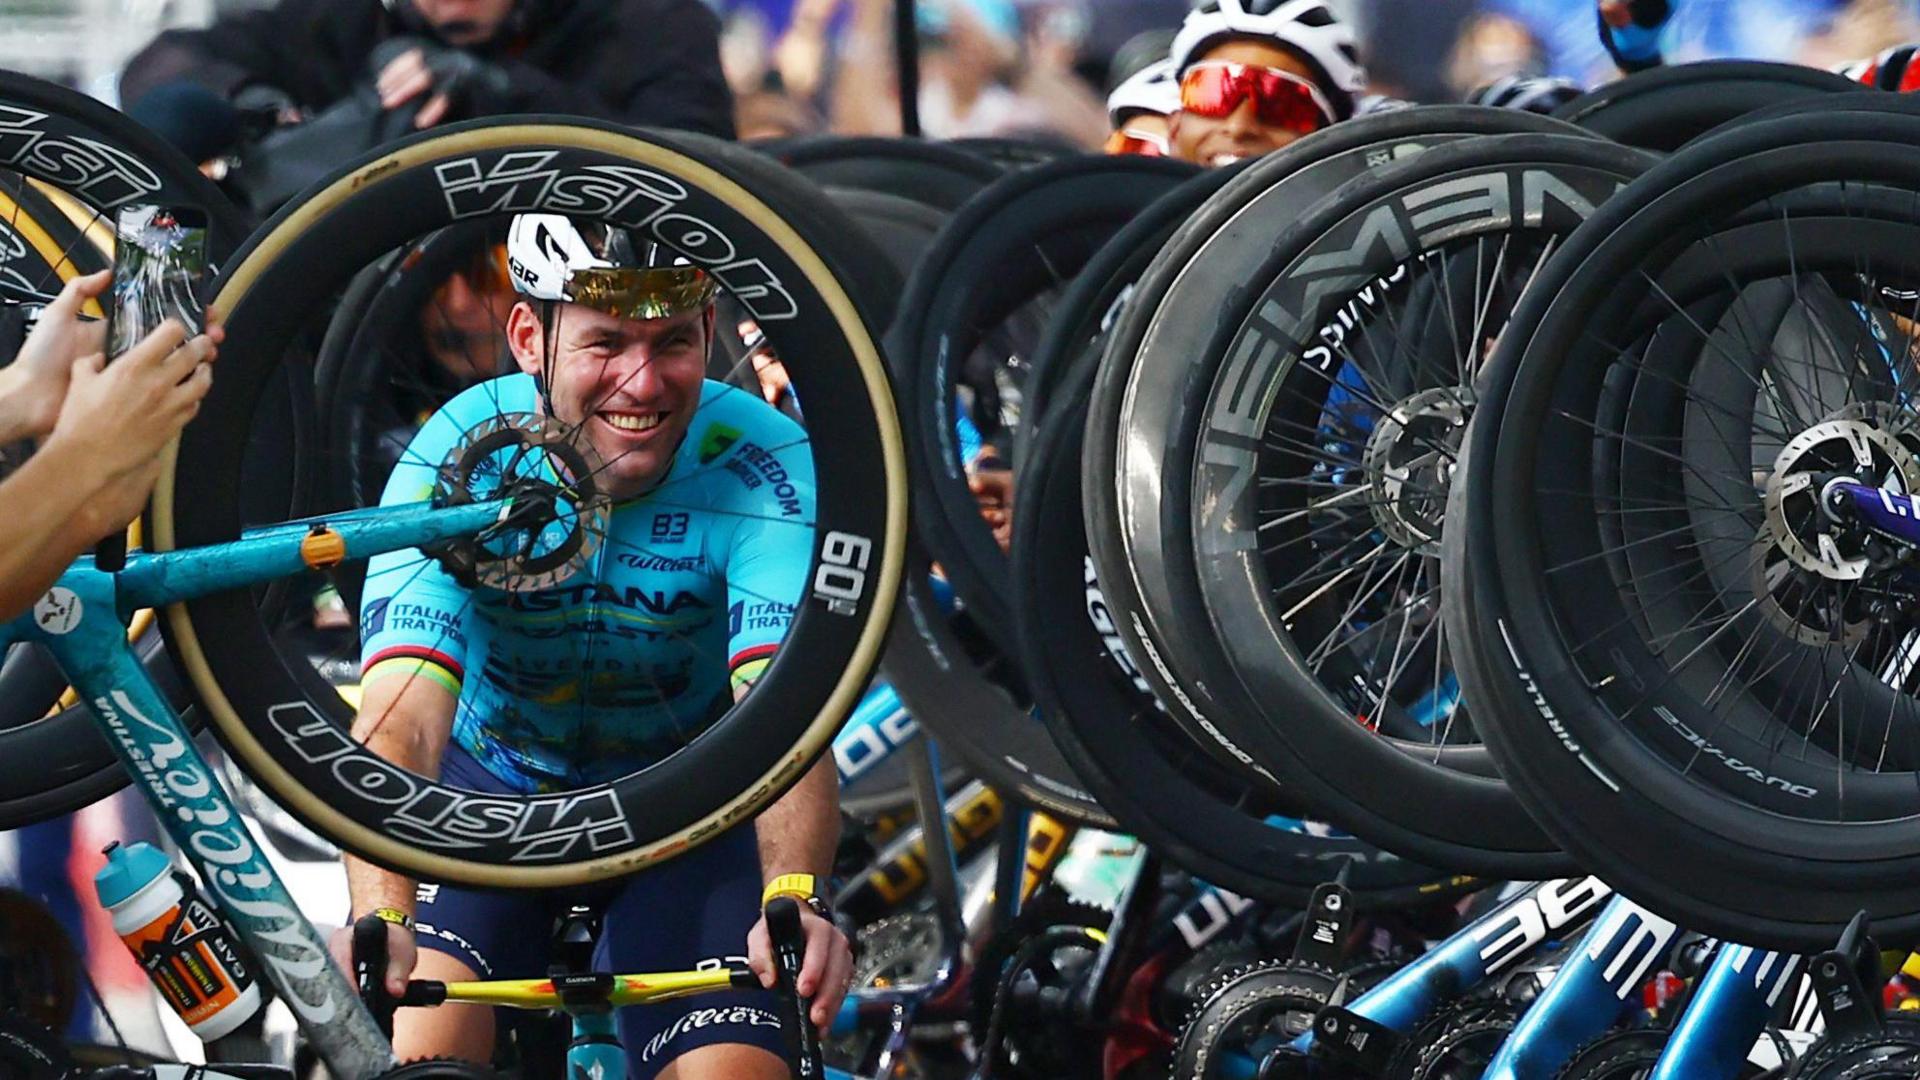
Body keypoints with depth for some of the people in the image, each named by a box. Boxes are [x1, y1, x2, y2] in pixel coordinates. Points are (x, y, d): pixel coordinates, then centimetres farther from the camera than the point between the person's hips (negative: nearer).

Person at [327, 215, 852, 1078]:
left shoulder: (762, 467, -26)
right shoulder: (456, 460, -26)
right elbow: (398, 722, -38)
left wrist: (796, 901, -58)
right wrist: (381, 918, -57)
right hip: (495, 788, 0)